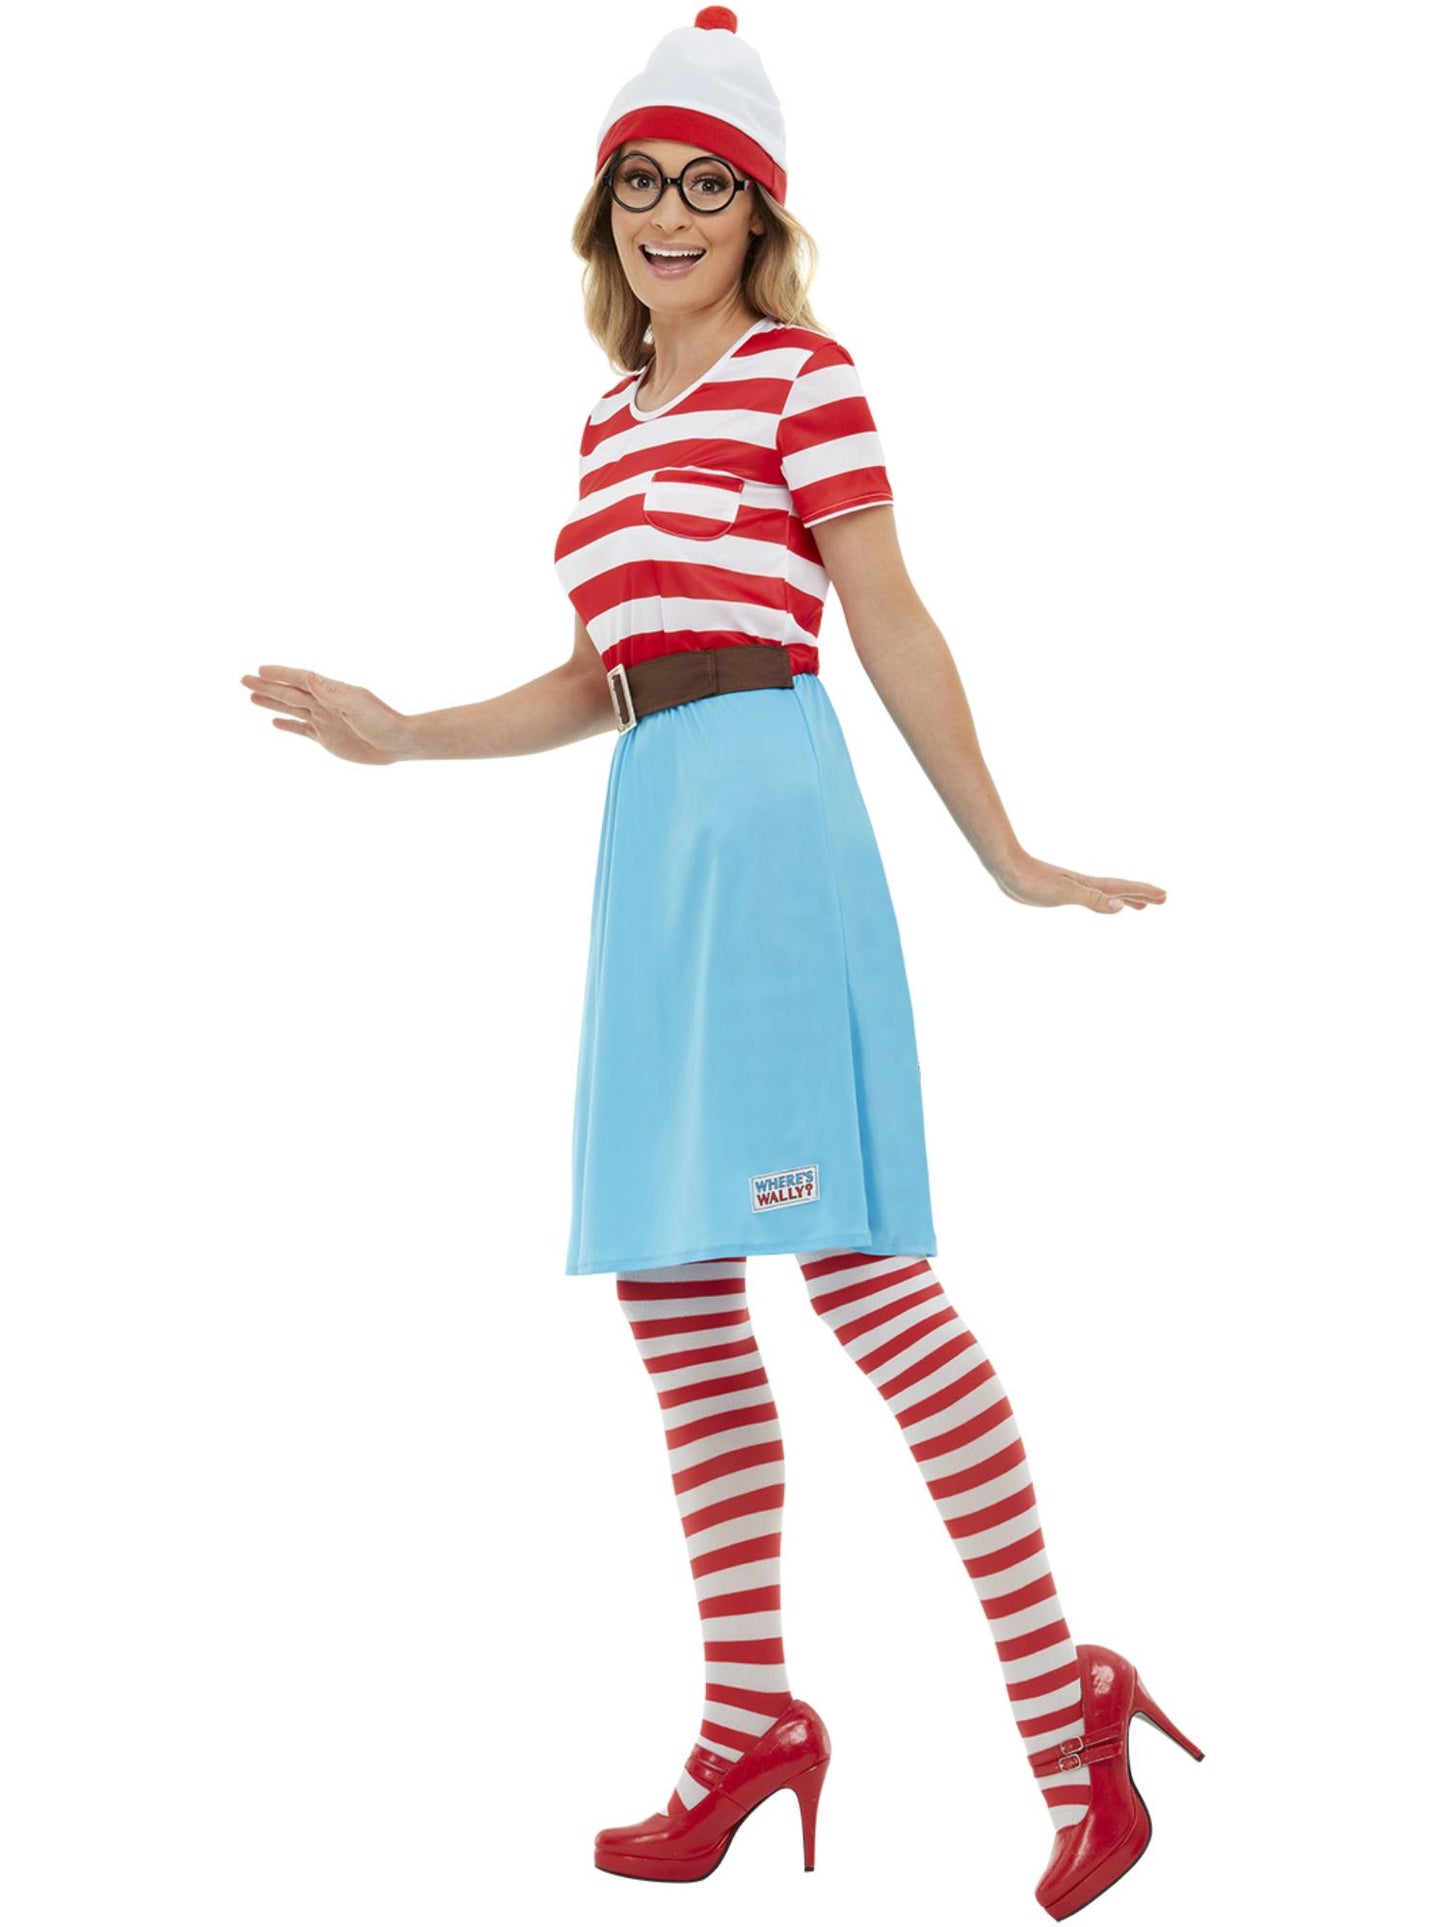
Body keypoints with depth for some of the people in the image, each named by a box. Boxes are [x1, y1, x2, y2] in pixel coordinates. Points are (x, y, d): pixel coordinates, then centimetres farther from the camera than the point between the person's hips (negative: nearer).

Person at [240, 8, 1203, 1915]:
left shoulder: (801, 374, 0)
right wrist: (404, 734, 20)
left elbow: (894, 628, -2)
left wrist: (1005, 857, -3)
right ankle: (750, 1718, 17)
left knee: (857, 1258, -13)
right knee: (669, 1279, 7)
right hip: (653, 834, 8)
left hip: (772, 812, -8)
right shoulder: (612, 418, 21)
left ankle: (1063, 1694, -6)